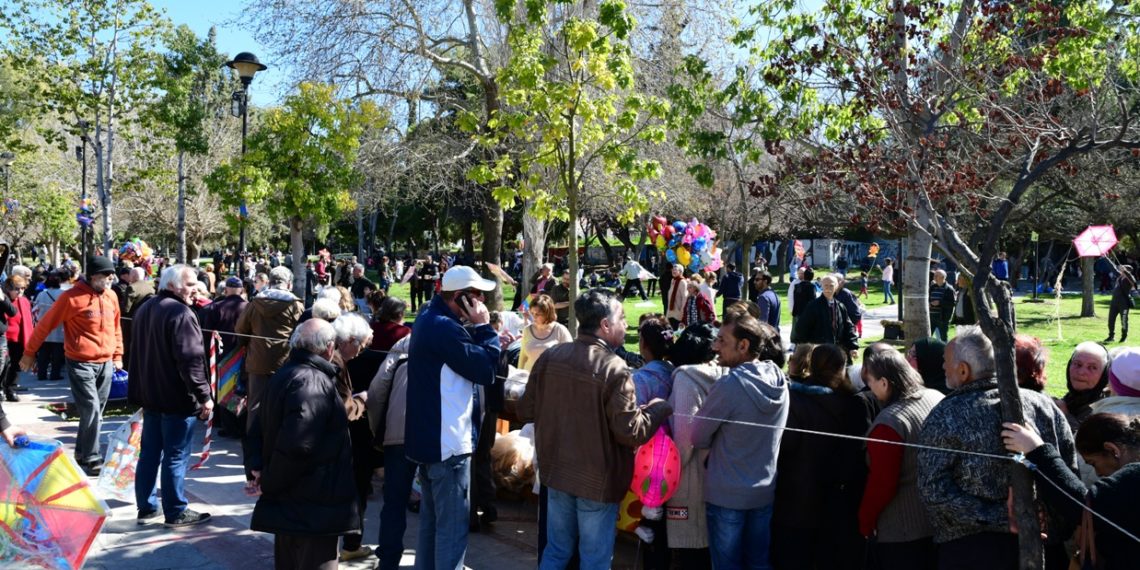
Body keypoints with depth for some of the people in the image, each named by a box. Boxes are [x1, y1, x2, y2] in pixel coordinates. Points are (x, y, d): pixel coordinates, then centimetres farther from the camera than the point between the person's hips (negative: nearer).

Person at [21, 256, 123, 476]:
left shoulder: (111, 296, 6)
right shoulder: (72, 297, -12)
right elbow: (46, 325, -4)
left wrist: (117, 355, 16)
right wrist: (29, 352, 3)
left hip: (106, 363, 6)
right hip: (81, 363, -6)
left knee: (96, 412, 11)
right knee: (91, 411, -8)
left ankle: (82, 454, 25)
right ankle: (91, 459, 2)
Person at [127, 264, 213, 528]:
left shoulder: (145, 309, 12)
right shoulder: (181, 313, -19)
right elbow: (191, 359, -23)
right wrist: (204, 395, -18)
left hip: (151, 395, 9)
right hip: (177, 398, -9)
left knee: (149, 453, 14)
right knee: (176, 456, 0)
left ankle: (146, 507, 22)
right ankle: (176, 512, 8)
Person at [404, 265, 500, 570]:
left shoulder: (431, 319, 10)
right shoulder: (444, 327, -22)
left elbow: (465, 359, 15)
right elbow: (486, 370, -19)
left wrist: (477, 329, 1)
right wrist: (483, 327, -11)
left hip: (429, 435, 11)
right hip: (448, 440, -11)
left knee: (432, 517, 21)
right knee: (452, 523, -2)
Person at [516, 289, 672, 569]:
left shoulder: (549, 357, -5)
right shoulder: (614, 369, -22)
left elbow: (526, 410, 4)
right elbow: (630, 432, -21)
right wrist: (659, 409, -4)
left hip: (557, 471, 5)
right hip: (597, 480, -5)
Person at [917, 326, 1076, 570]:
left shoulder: (944, 417, -13)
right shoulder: (1039, 403, -3)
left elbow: (934, 490, -19)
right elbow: (1069, 465, 1)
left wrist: (1001, 519, -16)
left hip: (968, 548, -4)